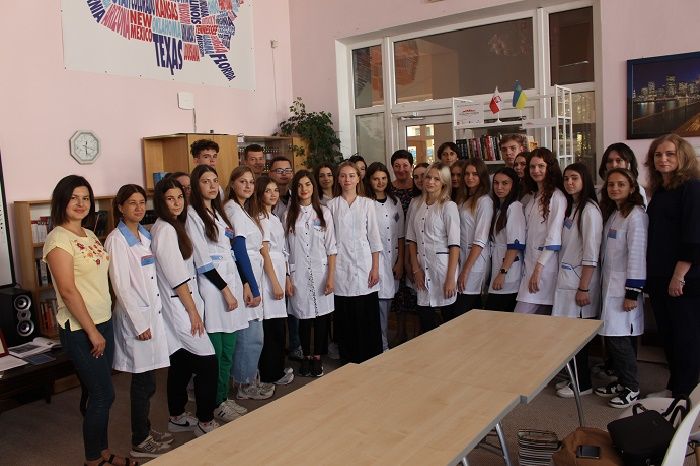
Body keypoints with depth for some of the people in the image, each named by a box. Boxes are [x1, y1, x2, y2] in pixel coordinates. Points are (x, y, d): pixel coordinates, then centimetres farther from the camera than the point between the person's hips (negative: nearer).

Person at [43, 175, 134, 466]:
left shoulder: (89, 235, 10)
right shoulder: (58, 238, -14)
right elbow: (68, 291, -18)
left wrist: (101, 327, 13)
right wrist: (91, 331, -16)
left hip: (103, 321, 7)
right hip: (79, 329, -7)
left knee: (98, 392, 16)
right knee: (103, 394, 0)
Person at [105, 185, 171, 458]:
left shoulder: (145, 235, 12)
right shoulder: (116, 239, -12)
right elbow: (121, 285, -15)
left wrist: (154, 314, 14)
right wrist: (139, 323, -15)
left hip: (153, 312, 7)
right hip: (136, 316, -7)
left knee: (145, 381, 15)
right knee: (144, 383, 1)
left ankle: (144, 433, 28)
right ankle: (139, 443, 15)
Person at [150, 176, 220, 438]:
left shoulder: (174, 226, 14)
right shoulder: (164, 229, -15)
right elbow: (176, 277, -18)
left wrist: (193, 307, 13)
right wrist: (193, 311, -14)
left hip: (181, 306, 10)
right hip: (179, 307, -9)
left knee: (181, 364, 16)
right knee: (208, 363, -6)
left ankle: (177, 418, 28)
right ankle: (205, 423, 5)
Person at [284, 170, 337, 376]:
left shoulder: (324, 212, 3)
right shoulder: (289, 214, 3)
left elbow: (331, 247, 1)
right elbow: (284, 249, 4)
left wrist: (331, 276, -5)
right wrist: (287, 278, -1)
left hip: (321, 272, 0)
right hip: (298, 273, 0)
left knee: (321, 315, 5)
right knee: (304, 316, 7)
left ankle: (317, 356, 20)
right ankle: (306, 356, 23)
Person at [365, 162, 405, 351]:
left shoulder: (395, 202, 11)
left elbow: (400, 235, 12)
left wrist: (400, 262, 6)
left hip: (392, 260, 5)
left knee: (388, 300, 9)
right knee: (379, 303, -7)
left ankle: (383, 343, 22)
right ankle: (382, 348, 3)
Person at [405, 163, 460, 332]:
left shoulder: (449, 206, -4)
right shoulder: (418, 205, 12)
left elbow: (454, 245, -9)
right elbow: (411, 240, 12)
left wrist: (451, 278, -14)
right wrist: (416, 269, 2)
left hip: (442, 266, -5)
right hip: (422, 269, 5)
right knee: (425, 321, 6)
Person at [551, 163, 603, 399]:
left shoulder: (589, 209, -13)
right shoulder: (569, 207, 14)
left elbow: (591, 254, -17)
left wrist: (583, 288, -18)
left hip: (580, 281, -8)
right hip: (566, 278, 8)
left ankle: (583, 384, 14)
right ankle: (576, 378, 24)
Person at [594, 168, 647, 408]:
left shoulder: (636, 215, -12)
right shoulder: (612, 213, 14)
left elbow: (637, 255, -16)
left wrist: (632, 292, -17)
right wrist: (603, 281, 14)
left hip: (624, 286, -8)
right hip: (610, 283, 8)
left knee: (619, 337, -6)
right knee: (611, 335, 11)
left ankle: (631, 388, 8)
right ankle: (621, 381, 24)